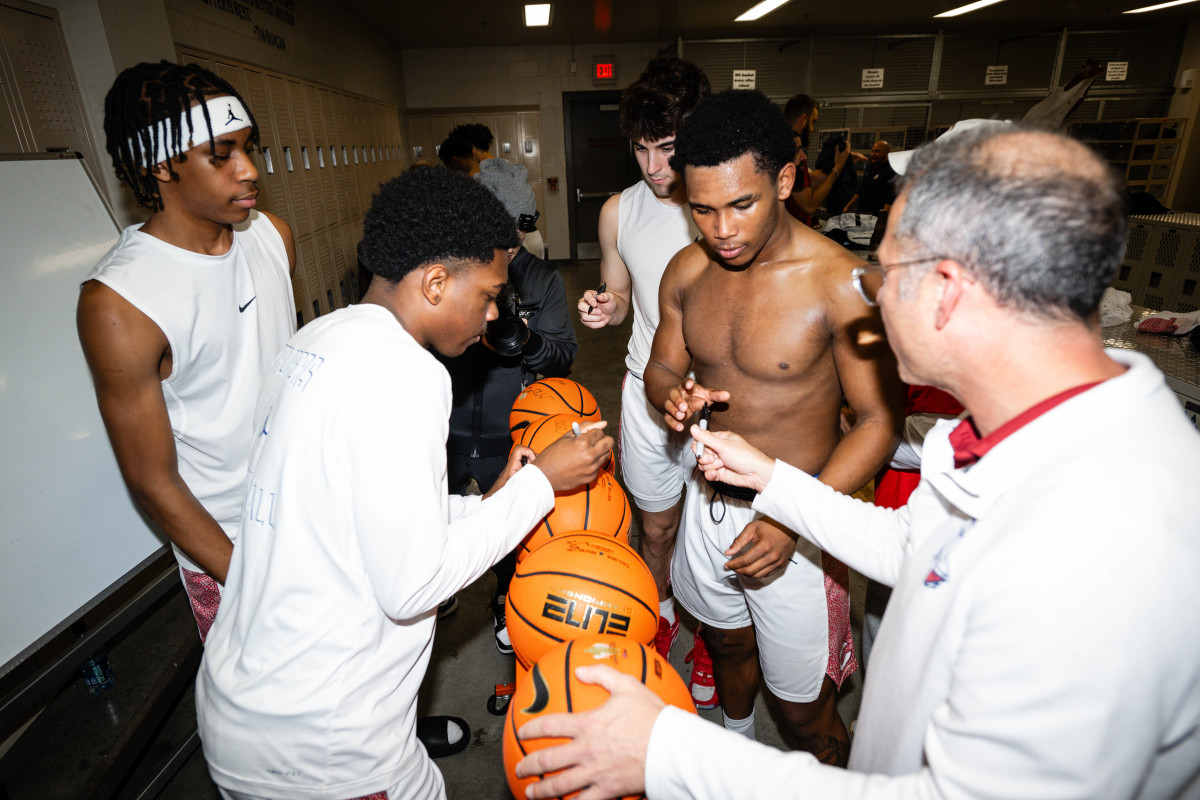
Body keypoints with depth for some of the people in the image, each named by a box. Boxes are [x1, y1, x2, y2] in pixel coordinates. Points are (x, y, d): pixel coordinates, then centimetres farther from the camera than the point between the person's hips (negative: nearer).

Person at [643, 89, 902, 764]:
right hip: (708, 502, 5)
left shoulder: (840, 283, -21)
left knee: (805, 707, 10)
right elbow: (662, 366, 7)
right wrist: (673, 396, -18)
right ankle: (736, 743, 60)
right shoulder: (688, 270, -4)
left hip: (796, 520, -5)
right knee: (728, 642, 29)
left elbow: (879, 422, -16)